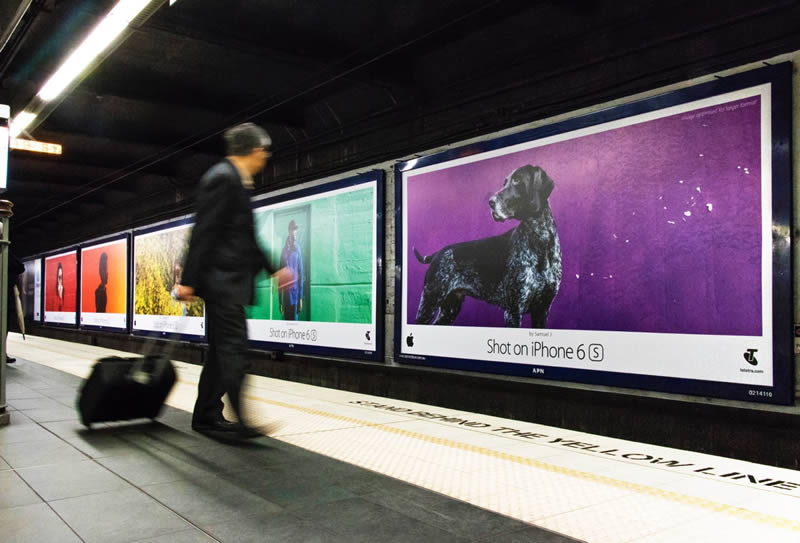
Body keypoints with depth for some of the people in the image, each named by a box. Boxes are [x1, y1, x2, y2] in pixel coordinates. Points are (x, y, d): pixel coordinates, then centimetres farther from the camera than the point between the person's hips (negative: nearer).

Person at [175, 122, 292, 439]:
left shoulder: (235, 181, 19)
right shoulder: (223, 178, -11)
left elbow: (246, 238, 25)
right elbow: (203, 232, -17)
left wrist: (271, 270, 24)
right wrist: (188, 281, -19)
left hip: (229, 281, 10)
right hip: (221, 279, -10)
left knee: (221, 350, 11)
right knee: (234, 348, -12)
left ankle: (207, 416, 18)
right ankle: (240, 418, -10)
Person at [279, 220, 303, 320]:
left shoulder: (297, 248, -2)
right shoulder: (284, 249, 7)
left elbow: (301, 272, -2)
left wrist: (301, 297, -5)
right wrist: (279, 299, 8)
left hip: (294, 290, -3)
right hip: (285, 291, 3)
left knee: (294, 319, -4)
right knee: (286, 319, 7)